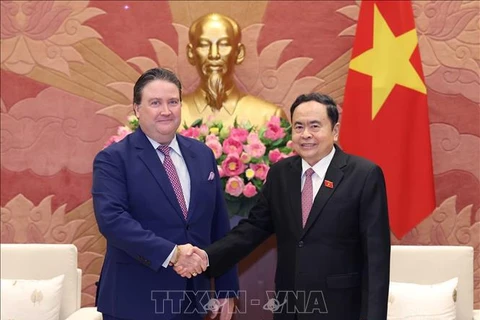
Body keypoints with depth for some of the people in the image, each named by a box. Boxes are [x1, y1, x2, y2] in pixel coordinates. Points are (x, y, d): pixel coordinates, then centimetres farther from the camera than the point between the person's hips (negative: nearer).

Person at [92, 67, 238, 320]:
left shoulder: (203, 154, 7)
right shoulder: (113, 159, -7)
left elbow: (219, 226, 9)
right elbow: (111, 218, -21)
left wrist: (227, 287, 9)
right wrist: (171, 253, -27)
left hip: (192, 298, 5)